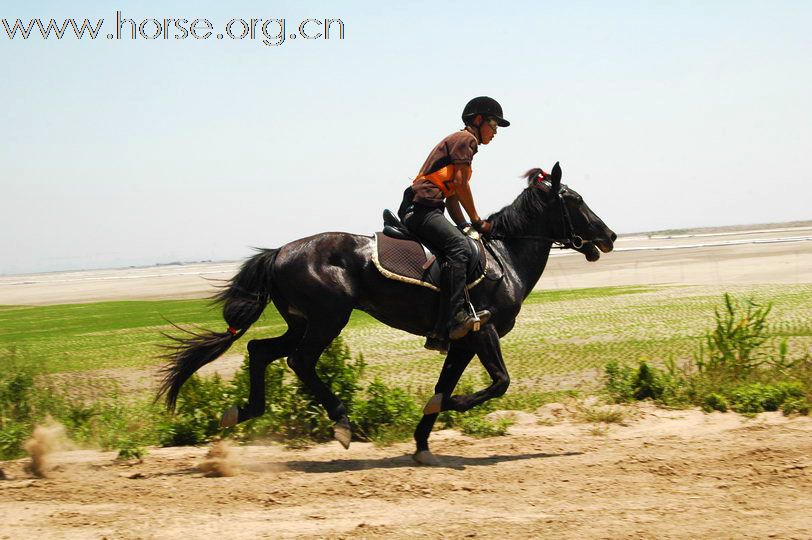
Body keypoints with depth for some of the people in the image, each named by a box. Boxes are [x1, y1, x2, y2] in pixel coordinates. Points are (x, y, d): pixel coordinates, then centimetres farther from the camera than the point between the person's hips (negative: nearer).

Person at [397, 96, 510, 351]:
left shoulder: (459, 141, 30)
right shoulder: (466, 139, 0)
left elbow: (452, 198, 26)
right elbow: (461, 185, -9)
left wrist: (465, 227, 16)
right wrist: (477, 221, -2)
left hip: (415, 211, 10)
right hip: (422, 207, -10)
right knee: (458, 246, -27)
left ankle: (439, 335, -1)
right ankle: (457, 316, -41)